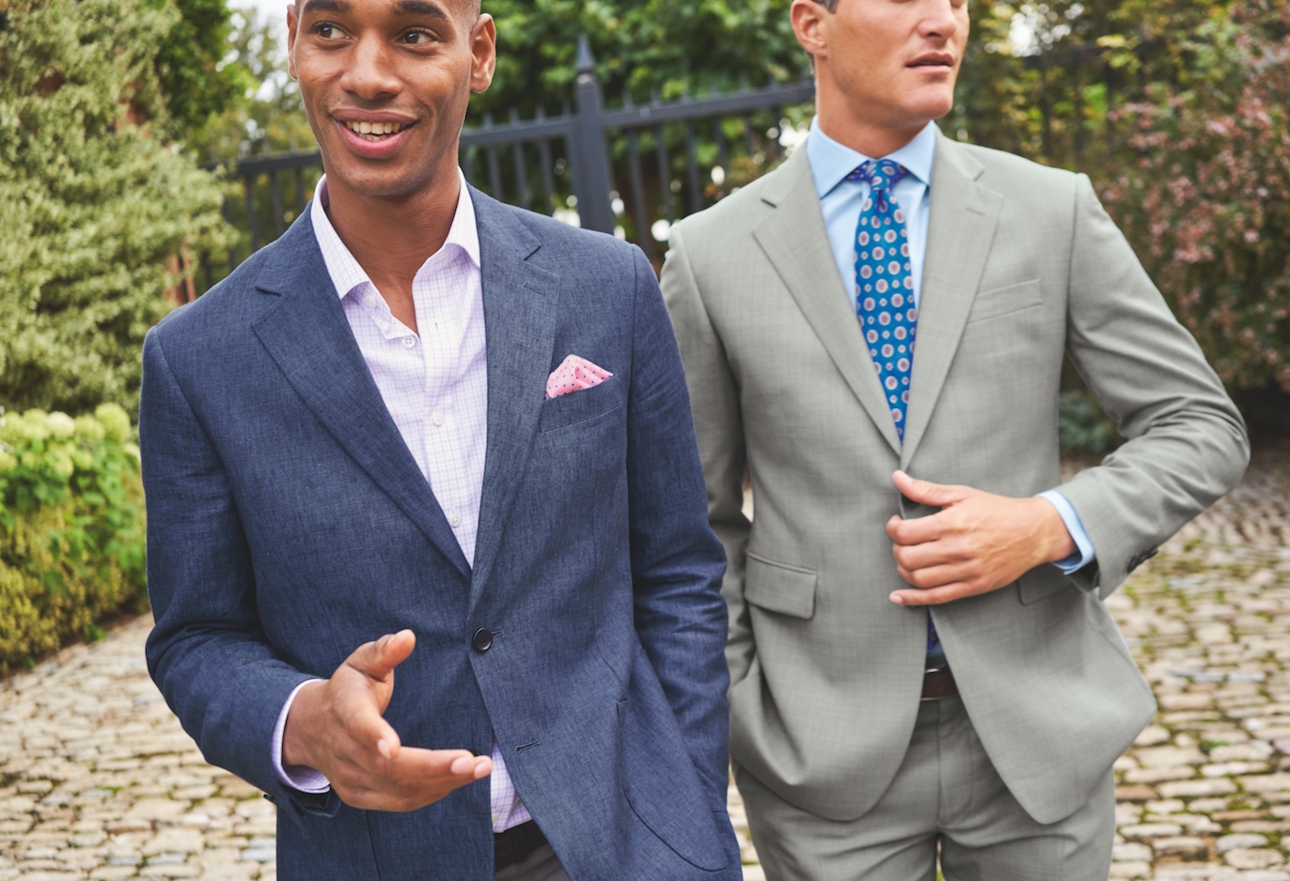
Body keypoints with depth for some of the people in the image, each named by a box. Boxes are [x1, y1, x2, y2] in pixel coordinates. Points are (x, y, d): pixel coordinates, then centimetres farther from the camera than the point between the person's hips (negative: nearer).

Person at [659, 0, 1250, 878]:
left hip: (1038, 731, 1)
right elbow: (696, 516, 6)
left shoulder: (1054, 211, 0)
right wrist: (733, 720, 0)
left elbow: (1203, 427, 3)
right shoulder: (713, 254, -1)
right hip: (827, 754, -1)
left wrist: (1049, 526, -13)